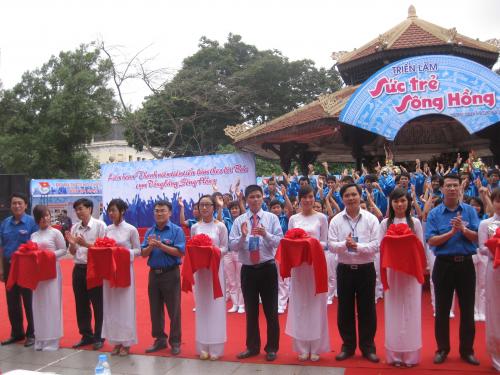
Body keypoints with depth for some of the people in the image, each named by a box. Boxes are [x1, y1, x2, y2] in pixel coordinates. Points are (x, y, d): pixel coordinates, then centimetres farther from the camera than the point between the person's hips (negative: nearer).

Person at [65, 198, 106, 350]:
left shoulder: (99, 225, -8)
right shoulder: (75, 227, 8)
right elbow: (72, 252, 12)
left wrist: (86, 244, -21)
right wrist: (72, 244, -9)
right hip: (79, 269, 6)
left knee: (98, 305, 4)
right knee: (81, 305, 13)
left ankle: (99, 337, 16)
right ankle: (86, 335, 26)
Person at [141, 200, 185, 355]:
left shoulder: (176, 230, -7)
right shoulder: (150, 231, 7)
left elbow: (179, 252, -15)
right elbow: (144, 254, 4)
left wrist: (161, 245, -20)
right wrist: (150, 246, -16)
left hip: (171, 274, -5)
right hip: (154, 273, 5)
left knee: (173, 309, 2)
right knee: (155, 309, 12)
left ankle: (175, 342, 14)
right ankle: (160, 339, 26)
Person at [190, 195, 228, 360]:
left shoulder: (220, 226, -3)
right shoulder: (194, 227, 7)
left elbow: (225, 248, -3)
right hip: (200, 268, 3)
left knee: (215, 305, 1)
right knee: (202, 306, 7)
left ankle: (215, 347, 11)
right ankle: (203, 346, 17)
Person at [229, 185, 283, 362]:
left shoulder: (272, 218, -1)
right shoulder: (239, 220, 3)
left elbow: (280, 242, -8)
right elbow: (232, 246, -3)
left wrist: (266, 234, -24)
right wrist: (243, 236, -21)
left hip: (267, 268, -1)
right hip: (248, 269, 2)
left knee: (271, 310, 8)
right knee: (251, 310, 13)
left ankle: (272, 348, 22)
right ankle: (252, 347, 28)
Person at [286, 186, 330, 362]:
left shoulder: (321, 218, 2)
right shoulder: (293, 219, 9)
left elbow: (325, 242, 0)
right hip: (298, 265, 2)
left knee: (315, 304, 2)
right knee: (299, 305, 6)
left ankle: (315, 348, 13)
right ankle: (302, 347, 16)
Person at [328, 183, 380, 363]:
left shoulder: (371, 219, -3)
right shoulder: (336, 220, 1)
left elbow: (376, 245, -9)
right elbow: (331, 245, -5)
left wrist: (357, 246, -22)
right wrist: (344, 244, -24)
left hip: (366, 269, -1)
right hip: (344, 269, 1)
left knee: (367, 309, 7)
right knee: (345, 309, 9)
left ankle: (368, 347, 21)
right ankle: (348, 346, 23)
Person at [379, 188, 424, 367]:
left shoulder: (415, 222, 5)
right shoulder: (385, 223, 5)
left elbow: (421, 247, 4)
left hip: (411, 270, 0)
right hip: (392, 270, 0)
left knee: (411, 311, 3)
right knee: (394, 312, 4)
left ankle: (410, 354, 13)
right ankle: (395, 354, 12)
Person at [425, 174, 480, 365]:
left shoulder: (470, 210, 2)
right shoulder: (434, 213, -2)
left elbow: (477, 237, -4)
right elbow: (431, 241, -9)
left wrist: (463, 229, -21)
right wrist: (452, 232, -18)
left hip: (466, 264, 1)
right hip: (444, 264, -1)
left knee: (467, 310, 9)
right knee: (442, 310, 8)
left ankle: (467, 350, 22)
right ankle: (442, 349, 22)